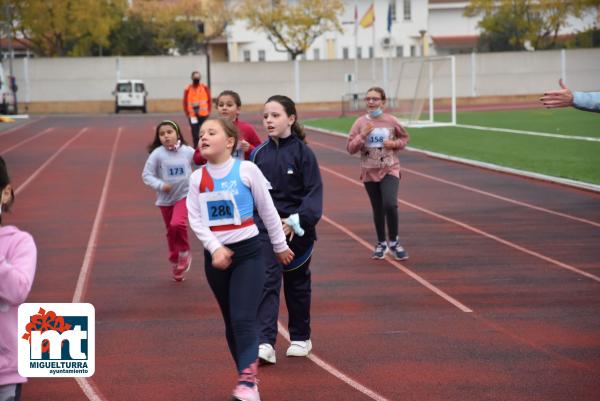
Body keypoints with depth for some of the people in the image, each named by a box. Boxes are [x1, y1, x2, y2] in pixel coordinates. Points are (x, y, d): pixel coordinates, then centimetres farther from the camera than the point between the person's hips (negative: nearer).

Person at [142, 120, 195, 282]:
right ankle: (175, 262, 30)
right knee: (171, 232, 11)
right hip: (166, 199, 1)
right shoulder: (157, 154, -10)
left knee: (177, 224, -24)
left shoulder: (188, 151, -7)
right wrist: (160, 185, -21)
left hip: (184, 195, -1)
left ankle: (184, 252, 2)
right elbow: (146, 174, -8)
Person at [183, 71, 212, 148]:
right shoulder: (188, 89, -2)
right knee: (195, 134, 0)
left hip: (203, 115, 1)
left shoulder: (205, 88, 1)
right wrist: (187, 114, -2)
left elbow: (209, 100, 5)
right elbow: (185, 103, 1)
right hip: (193, 116, -1)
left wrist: (208, 111, 0)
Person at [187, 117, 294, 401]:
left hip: (247, 252, -4)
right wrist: (215, 248, -19)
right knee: (230, 322, 10)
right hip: (215, 255, 4)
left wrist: (280, 246, 11)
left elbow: (267, 210, 4)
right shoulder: (197, 178, 2)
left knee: (244, 319, -15)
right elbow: (195, 220, -4)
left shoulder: (246, 170, -6)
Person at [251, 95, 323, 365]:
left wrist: (298, 220, -22)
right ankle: (265, 343, -19)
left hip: (296, 229, -1)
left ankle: (300, 338, 30)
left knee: (297, 284, 13)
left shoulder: (302, 152, -8)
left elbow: (314, 192, -11)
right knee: (267, 282, -12)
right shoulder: (259, 154, 2)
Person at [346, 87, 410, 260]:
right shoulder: (360, 123, -4)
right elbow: (350, 148, -5)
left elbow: (404, 137, 11)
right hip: (369, 172, 2)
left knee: (390, 205, -18)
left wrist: (395, 144, -10)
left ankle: (394, 243, 1)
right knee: (378, 210, 10)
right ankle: (381, 244, 30)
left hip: (390, 170, -2)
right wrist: (363, 135, -19)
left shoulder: (391, 121, -5)